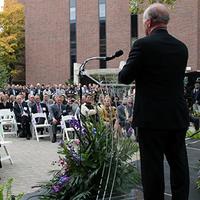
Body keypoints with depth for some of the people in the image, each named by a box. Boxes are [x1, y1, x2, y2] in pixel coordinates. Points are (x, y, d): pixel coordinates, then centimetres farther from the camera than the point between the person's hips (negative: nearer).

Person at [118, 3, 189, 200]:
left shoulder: (143, 44, -11)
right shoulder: (181, 47, 6)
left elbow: (125, 78, -9)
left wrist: (124, 69, 13)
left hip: (151, 118, -5)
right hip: (178, 118, 5)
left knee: (153, 166, 3)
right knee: (179, 164, 14)